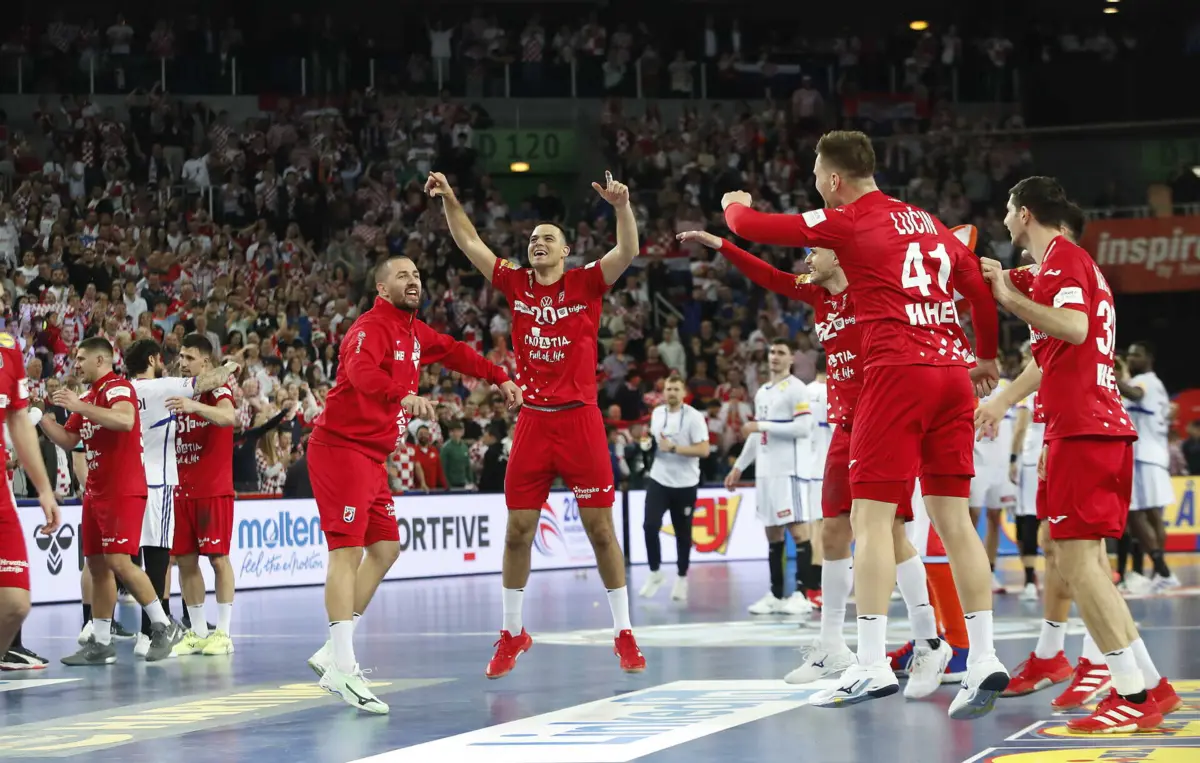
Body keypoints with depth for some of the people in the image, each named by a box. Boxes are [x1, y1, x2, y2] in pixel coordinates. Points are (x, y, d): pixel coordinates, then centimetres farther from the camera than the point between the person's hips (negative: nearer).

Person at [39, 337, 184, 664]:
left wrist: (79, 406, -29)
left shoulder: (118, 387, -10)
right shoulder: (88, 397, 19)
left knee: (118, 561, -15)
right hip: (96, 491, 9)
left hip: (123, 491, -9)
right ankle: (101, 643, 10)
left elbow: (125, 420, -30)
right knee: (97, 565, 7)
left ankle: (164, 626, -5)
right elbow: (66, 440, 22)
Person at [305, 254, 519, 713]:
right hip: (341, 447, -10)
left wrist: (500, 379, 29)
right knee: (347, 550, -16)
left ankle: (333, 654, 17)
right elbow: (361, 371, -35)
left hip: (373, 456, 10)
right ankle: (341, 668, -23)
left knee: (385, 548, 12)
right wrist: (404, 396, -50)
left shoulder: (414, 332, 14)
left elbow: (454, 352, 31)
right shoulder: (371, 327, -14)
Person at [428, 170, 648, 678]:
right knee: (518, 530, 3)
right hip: (532, 421, 3)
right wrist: (448, 200, -2)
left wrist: (622, 205, -28)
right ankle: (512, 633, 16)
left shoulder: (586, 283, 1)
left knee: (600, 528, 0)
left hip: (580, 419, -3)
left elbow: (628, 252, -13)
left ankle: (624, 634, 8)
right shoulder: (517, 285, 9)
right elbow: (470, 244, 10)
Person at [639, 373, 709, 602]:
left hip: (685, 484, -3)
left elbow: (703, 450, -19)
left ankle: (682, 578, 22)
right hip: (659, 480, 3)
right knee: (650, 525, -11)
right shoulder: (656, 413, 5)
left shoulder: (694, 417, -12)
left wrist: (673, 448, -25)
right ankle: (655, 573, 5)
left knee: (683, 533, 6)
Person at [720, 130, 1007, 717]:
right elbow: (980, 290, 24)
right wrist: (987, 357, 40)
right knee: (953, 517, 7)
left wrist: (735, 205, 26)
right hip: (951, 370, 7)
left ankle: (873, 666, -11)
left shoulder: (849, 223, -1)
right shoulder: (929, 223, 19)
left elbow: (751, 226, 2)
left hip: (896, 372, -7)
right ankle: (983, 660, 2)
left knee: (871, 517, -5)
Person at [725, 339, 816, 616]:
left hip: (790, 469, -8)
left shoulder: (796, 388, -6)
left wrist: (762, 425, -15)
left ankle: (801, 594, -8)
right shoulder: (762, 392, 19)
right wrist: (739, 466, 22)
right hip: (765, 470, 8)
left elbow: (803, 427, -16)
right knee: (773, 533, 8)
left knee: (798, 529, -8)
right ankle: (776, 595, 11)